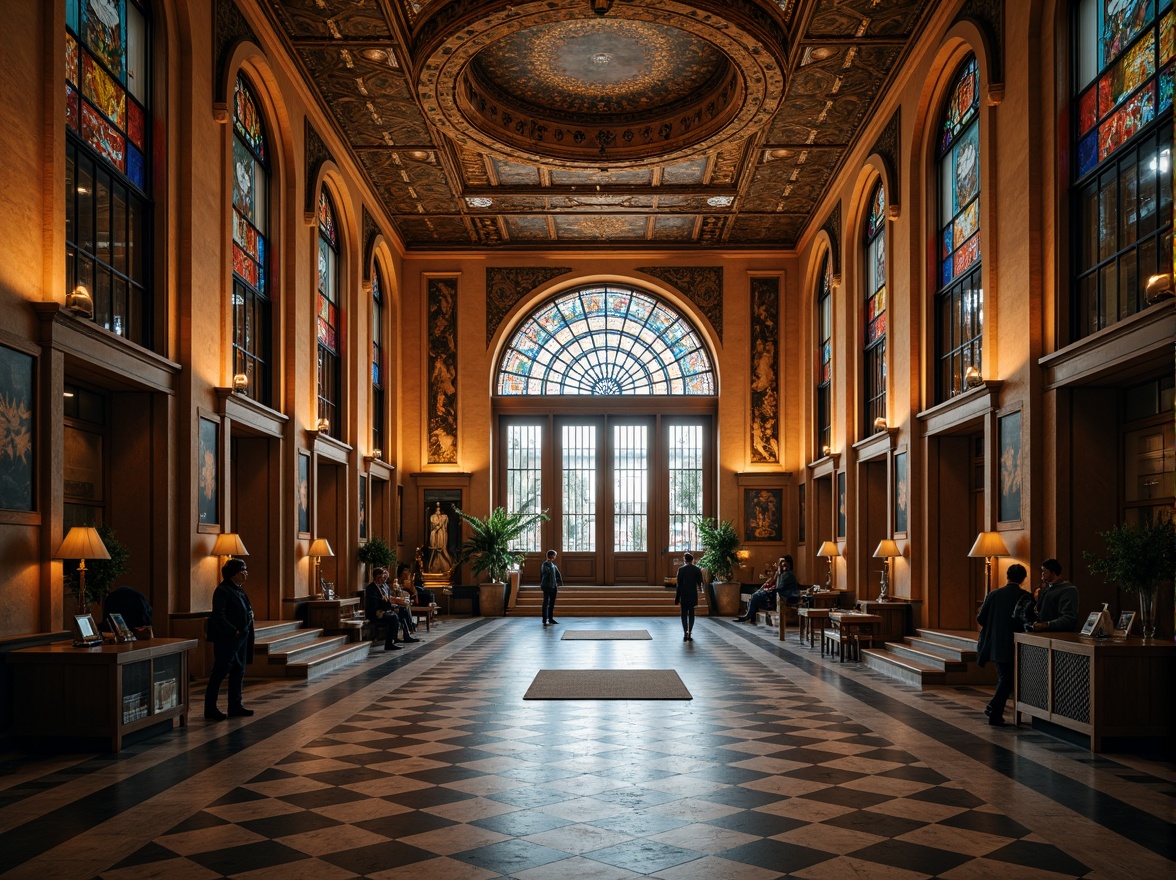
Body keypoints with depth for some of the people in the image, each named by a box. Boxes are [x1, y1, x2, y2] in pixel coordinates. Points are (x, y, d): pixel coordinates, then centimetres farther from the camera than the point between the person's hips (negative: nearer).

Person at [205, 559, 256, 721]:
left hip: (241, 638, 9)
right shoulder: (222, 591, -13)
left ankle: (235, 706, 19)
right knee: (220, 672, -3)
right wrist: (234, 631, -20)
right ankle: (210, 709, 5)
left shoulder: (239, 590, 14)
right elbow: (218, 616, -18)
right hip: (227, 639, -9)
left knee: (238, 671, 11)